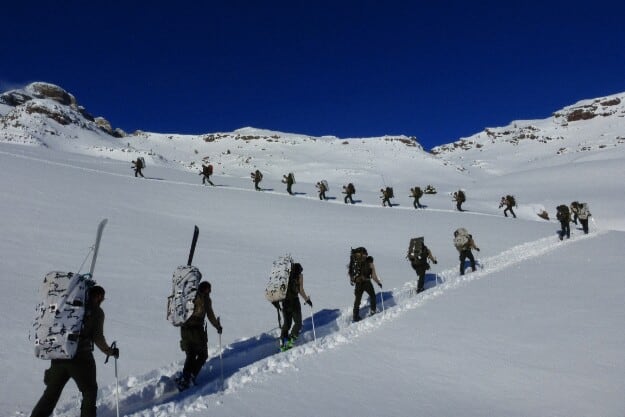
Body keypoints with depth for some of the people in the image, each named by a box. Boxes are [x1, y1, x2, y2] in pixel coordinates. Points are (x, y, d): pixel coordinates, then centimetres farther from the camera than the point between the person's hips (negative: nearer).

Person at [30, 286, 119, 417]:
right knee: (90, 391, 15)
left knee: (51, 392, 18)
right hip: (80, 358, -5)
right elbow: (98, 338, -8)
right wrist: (110, 351, 6)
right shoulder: (97, 311, -4)